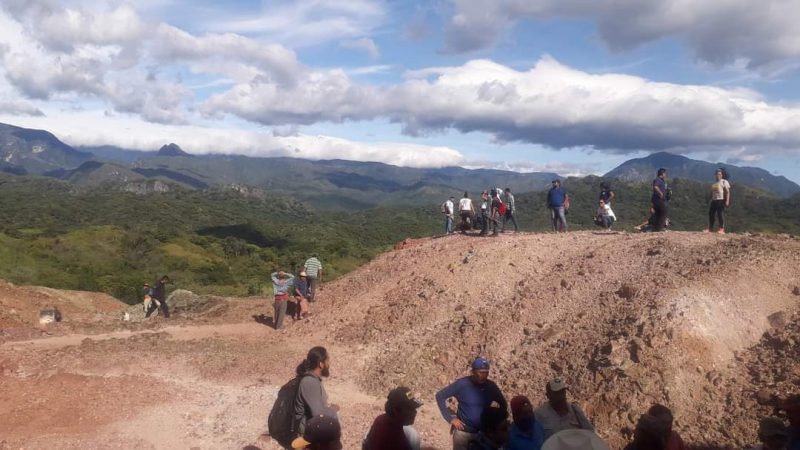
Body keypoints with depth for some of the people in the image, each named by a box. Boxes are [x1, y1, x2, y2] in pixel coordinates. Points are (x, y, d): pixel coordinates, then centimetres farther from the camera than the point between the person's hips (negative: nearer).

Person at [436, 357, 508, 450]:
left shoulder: (491, 386, -5)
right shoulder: (462, 384, -15)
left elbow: (503, 404, 12)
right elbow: (440, 396, -10)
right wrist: (450, 418, -13)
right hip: (463, 431, -3)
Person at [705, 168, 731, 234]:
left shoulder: (724, 182, -1)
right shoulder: (714, 183, 21)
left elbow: (727, 192, -8)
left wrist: (727, 201, -17)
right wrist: (710, 200, 17)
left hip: (721, 200, -7)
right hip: (713, 200, 8)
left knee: (720, 214, -11)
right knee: (711, 214, 6)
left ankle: (722, 229, -9)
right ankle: (710, 228, 13)